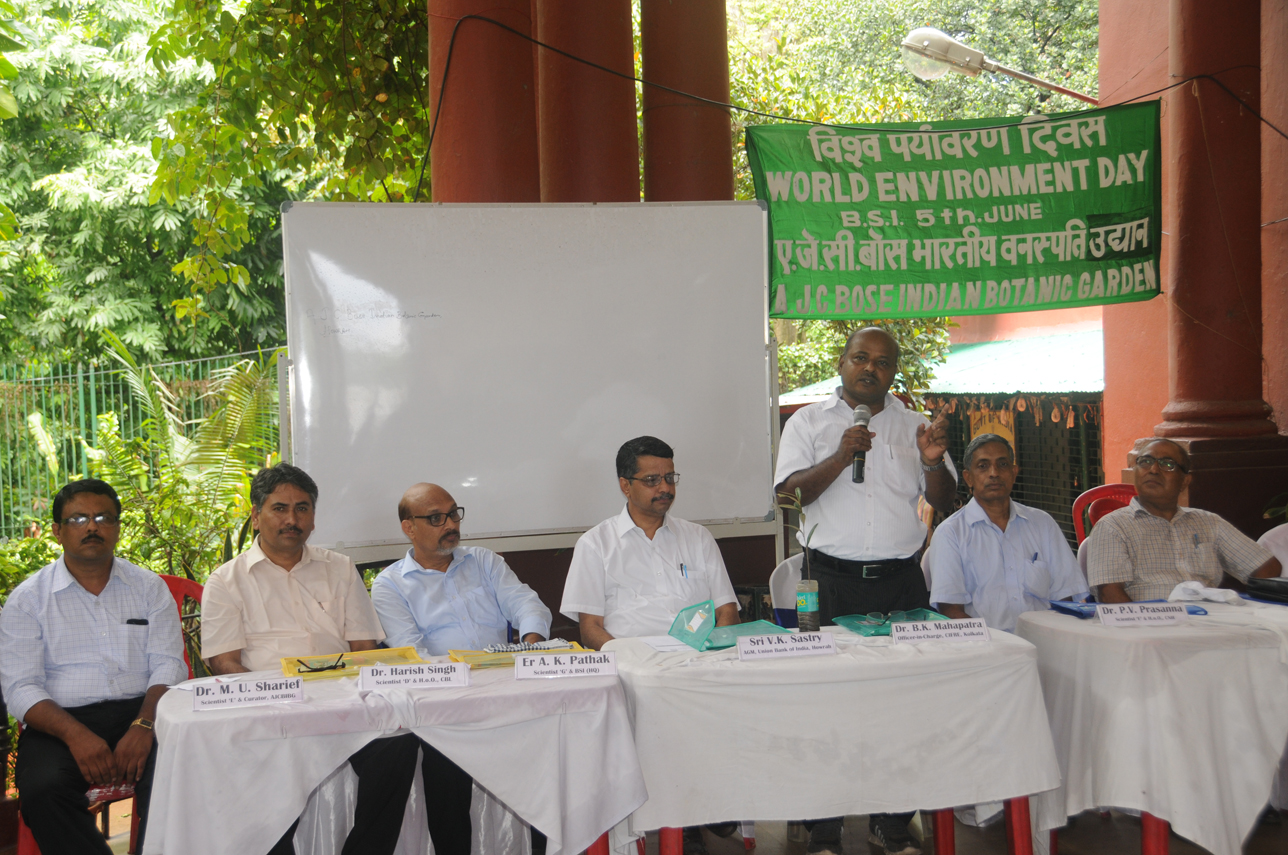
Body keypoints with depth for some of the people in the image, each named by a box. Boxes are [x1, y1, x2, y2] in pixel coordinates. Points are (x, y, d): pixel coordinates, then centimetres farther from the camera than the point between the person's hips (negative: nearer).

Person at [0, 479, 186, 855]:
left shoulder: (149, 587, 12)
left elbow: (168, 665, 4)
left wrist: (143, 726, -16)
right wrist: (76, 735, -19)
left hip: (141, 712, 1)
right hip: (60, 722, 0)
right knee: (42, 790, -32)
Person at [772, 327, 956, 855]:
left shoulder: (914, 426, 12)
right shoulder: (808, 423, 7)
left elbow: (944, 504, 9)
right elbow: (790, 492, -6)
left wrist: (934, 463, -11)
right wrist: (840, 457, -19)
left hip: (901, 579, 2)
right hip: (832, 579, -2)